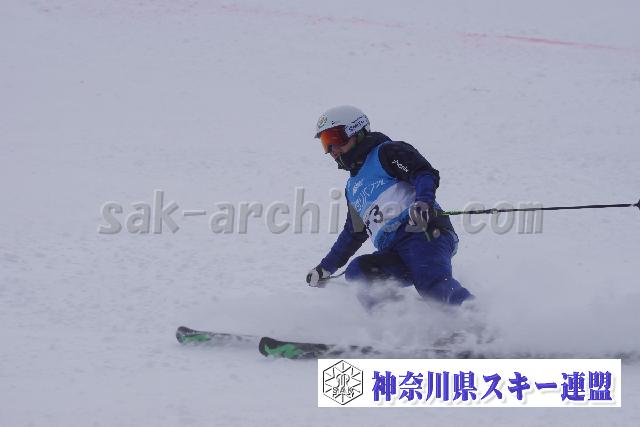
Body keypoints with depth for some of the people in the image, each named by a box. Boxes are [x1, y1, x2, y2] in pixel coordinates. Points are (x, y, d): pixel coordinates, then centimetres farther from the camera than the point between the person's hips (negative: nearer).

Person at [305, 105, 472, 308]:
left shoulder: (386, 152, 10)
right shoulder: (353, 187, 35)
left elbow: (425, 174, -6)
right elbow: (354, 234, 45)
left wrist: (424, 202, -27)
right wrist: (326, 267, 45)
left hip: (424, 232, -8)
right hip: (394, 254, 8)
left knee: (433, 285, -32)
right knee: (356, 272, -18)